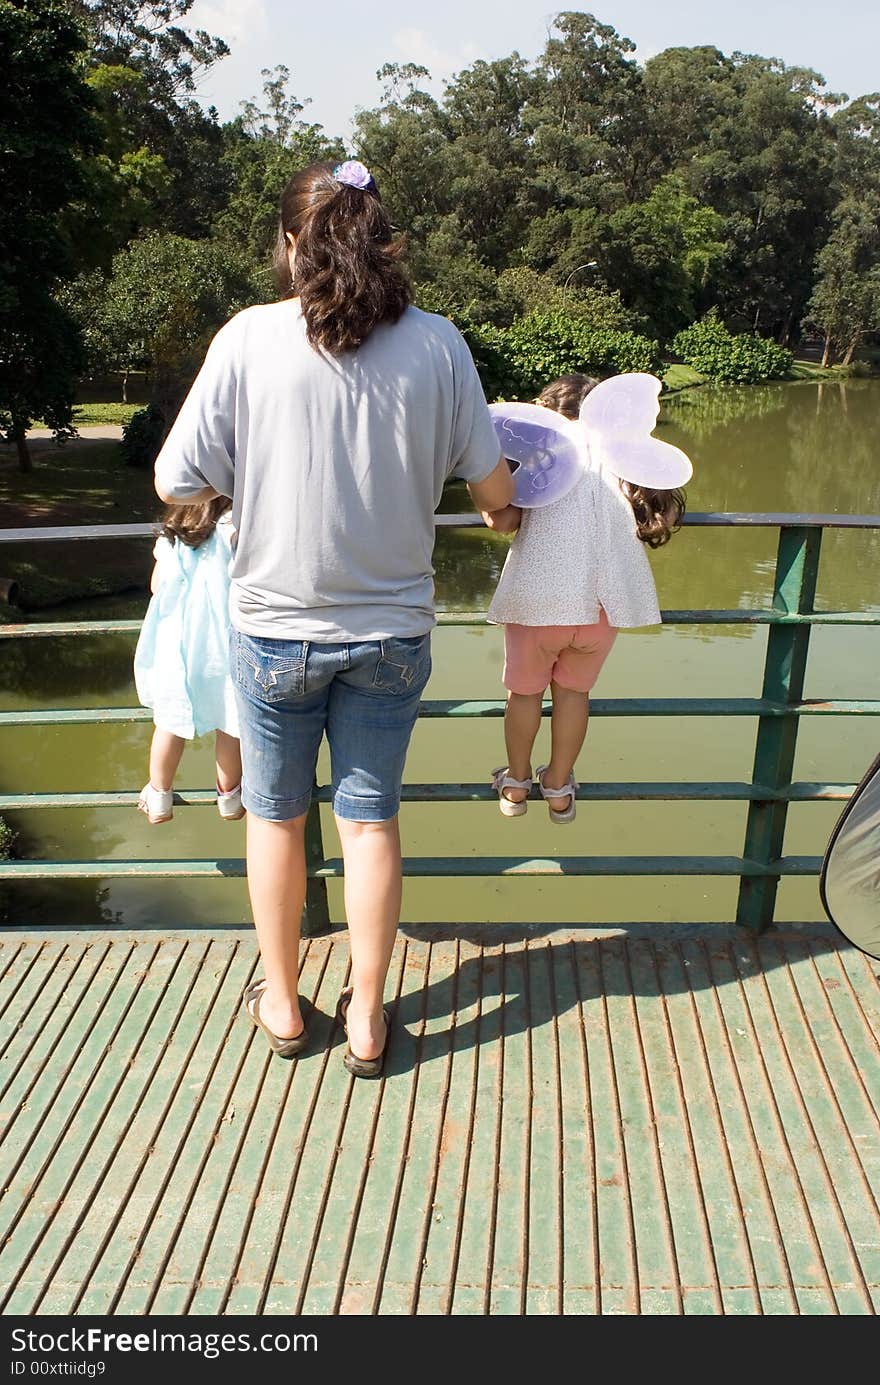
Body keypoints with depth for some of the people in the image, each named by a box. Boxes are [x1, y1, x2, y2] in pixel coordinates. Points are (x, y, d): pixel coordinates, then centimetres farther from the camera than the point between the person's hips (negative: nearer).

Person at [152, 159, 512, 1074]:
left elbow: (177, 483, -9)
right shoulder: (437, 344, -6)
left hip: (276, 629, -1)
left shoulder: (249, 339, -10)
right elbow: (494, 492, -1)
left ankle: (281, 1006, 32)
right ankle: (366, 1018, 26)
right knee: (370, 820, 13)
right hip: (391, 630, 1)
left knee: (275, 816, 17)